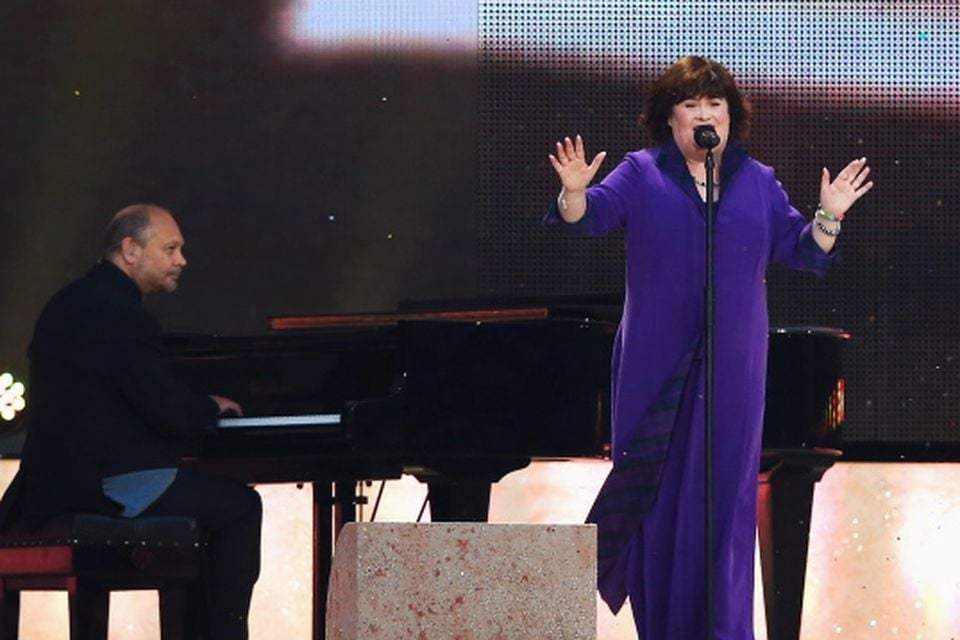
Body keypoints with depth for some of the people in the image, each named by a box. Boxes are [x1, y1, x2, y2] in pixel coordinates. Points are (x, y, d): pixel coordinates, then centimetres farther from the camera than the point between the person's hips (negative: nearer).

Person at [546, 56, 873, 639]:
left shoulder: (757, 182, 10)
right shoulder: (642, 175, 4)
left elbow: (800, 250, 9)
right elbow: (590, 215, -8)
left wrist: (829, 217, -9)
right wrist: (576, 193, -29)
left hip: (732, 368, 1)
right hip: (657, 366, -1)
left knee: (725, 488, -2)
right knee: (657, 493, 2)